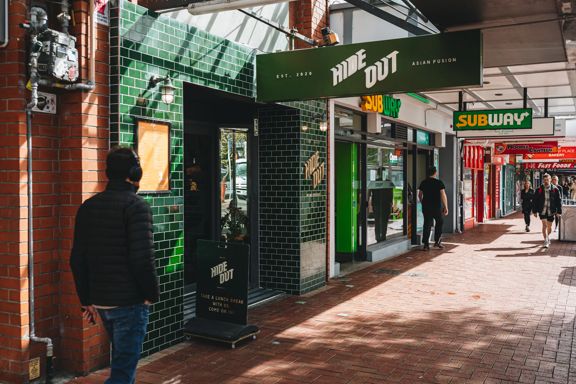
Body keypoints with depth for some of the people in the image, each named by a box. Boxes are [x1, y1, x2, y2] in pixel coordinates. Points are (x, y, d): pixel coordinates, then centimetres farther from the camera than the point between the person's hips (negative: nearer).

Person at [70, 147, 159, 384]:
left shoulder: (88, 206, 8)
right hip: (130, 302, -7)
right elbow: (143, 258, -20)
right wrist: (152, 294, -7)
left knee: (123, 358, 24)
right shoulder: (136, 206, -14)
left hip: (100, 301, 7)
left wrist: (86, 300, 16)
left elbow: (77, 259, 10)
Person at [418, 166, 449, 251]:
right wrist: (446, 207, -9)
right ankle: (437, 242, 19)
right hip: (437, 207, -3)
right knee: (439, 223, 18)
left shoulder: (423, 183, 5)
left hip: (426, 207, 3)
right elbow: (443, 195, -14)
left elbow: (419, 195, 12)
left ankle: (426, 244, 2)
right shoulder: (439, 183, -8)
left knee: (427, 225, 5)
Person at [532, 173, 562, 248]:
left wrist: (559, 211, -1)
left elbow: (558, 201, 2)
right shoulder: (539, 190, -2)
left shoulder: (555, 189, -2)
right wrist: (534, 211, 2)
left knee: (549, 226, 12)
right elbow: (535, 201, 3)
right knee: (544, 225, -12)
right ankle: (546, 241, -7)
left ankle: (547, 237, 38)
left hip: (551, 211, 1)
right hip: (542, 211, -1)